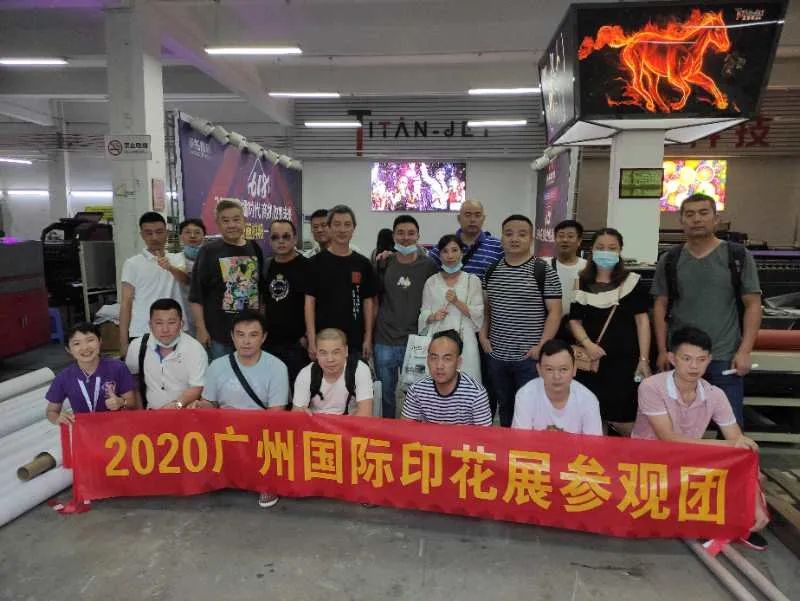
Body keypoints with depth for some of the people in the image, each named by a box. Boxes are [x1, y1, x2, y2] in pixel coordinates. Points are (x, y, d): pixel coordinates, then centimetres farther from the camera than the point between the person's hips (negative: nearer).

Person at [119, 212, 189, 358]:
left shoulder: (177, 259, 6)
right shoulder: (132, 263, 1)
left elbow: (186, 280, -15)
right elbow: (126, 303, 1)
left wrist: (170, 268, -37)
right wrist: (123, 342, -4)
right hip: (142, 334, -1)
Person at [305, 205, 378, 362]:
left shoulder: (363, 264, 4)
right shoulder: (317, 262, -1)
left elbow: (368, 302, 6)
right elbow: (310, 301, -3)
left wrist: (368, 338, 0)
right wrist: (312, 339, -10)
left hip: (355, 341, 2)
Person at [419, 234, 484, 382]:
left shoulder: (472, 280, 5)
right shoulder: (431, 282, 9)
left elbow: (478, 314, 1)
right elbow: (424, 313, 12)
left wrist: (457, 301, -11)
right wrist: (433, 316, -8)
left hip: (463, 340, -1)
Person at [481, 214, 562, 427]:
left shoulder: (544, 272, -7)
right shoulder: (491, 272, 7)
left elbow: (554, 312, -8)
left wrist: (542, 346, -15)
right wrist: (483, 336, 4)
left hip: (529, 357, -4)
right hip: (497, 356, 5)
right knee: (504, 408, 18)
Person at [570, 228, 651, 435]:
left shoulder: (632, 282, 0)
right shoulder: (581, 283, 6)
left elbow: (642, 320, -1)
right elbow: (575, 320, 9)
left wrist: (644, 358, -6)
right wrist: (587, 343, -9)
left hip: (624, 359, -2)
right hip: (590, 359, 2)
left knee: (621, 419, 0)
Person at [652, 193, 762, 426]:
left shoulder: (738, 256, 0)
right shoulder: (669, 260, 4)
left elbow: (752, 305, 0)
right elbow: (661, 306, 7)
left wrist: (744, 351, -8)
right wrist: (662, 351, 1)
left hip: (725, 357, -1)